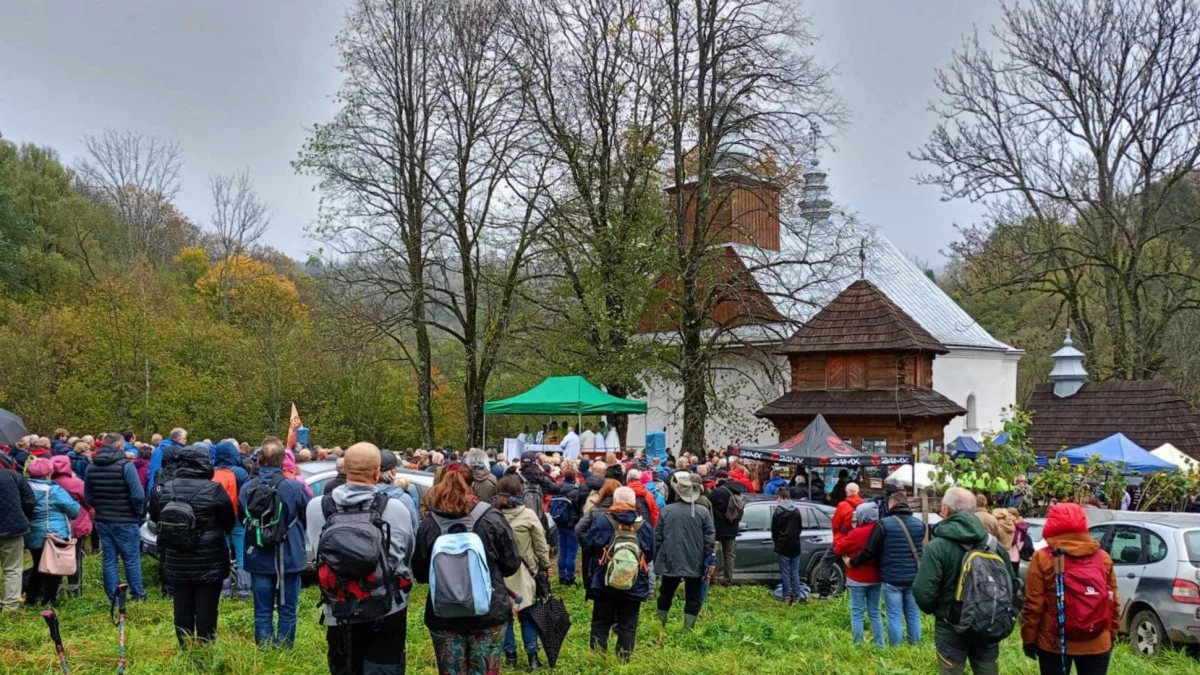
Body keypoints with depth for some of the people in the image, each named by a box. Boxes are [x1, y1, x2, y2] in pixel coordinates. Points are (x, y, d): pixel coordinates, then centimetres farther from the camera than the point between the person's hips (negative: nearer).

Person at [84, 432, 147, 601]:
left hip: (102, 520, 6)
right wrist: (138, 512, -3)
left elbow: (87, 496, 11)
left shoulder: (92, 467, 5)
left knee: (108, 559, 10)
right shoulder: (125, 465, -15)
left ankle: (112, 597, 14)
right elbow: (138, 495, -20)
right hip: (124, 521, -5)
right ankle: (137, 595, 13)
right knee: (131, 559, 6)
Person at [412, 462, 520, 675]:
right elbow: (511, 564, -2)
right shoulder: (491, 519, -10)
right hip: (488, 612, -1)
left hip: (443, 615, 1)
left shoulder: (428, 524, -7)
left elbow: (419, 573, 4)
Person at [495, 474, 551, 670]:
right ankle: (532, 656, 11)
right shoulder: (528, 515, -11)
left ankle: (510, 656, 17)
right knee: (527, 614, 11)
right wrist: (545, 568, 9)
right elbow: (541, 546, -4)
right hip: (524, 572, 0)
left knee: (504, 615, 12)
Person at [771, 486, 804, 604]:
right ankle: (796, 596, 8)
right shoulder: (796, 511, 4)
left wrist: (776, 542, 11)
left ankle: (787, 597, 2)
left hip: (783, 546, -4)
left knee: (785, 572, 1)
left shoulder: (778, 511, -9)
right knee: (795, 572, 8)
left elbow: (774, 530, -4)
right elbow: (800, 527, 12)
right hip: (795, 546, 4)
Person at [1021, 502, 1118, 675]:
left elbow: (1033, 604, -9)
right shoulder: (1103, 558, 3)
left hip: (1054, 642, -2)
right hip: (1097, 643, 2)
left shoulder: (1043, 558, -7)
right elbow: (1114, 602, 7)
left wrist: (1029, 639, 0)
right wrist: (1111, 635, 18)